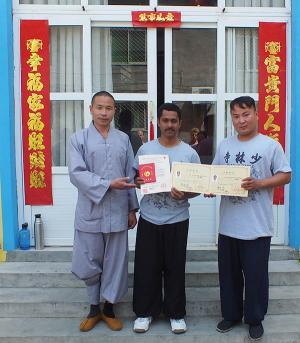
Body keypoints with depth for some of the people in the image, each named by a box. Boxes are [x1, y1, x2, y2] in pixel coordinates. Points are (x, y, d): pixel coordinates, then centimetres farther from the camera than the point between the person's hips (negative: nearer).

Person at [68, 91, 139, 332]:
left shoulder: (124, 139, 8)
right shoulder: (79, 138, 0)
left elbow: (130, 176, 9)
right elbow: (77, 174, -11)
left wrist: (132, 208, 7)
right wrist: (108, 184, -20)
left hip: (117, 213, 2)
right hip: (90, 213, -1)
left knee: (115, 263, 9)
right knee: (89, 264, 8)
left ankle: (109, 308, 28)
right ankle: (94, 307, 30)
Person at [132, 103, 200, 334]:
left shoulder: (189, 153, -1)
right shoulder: (145, 149, 3)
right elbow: (136, 178, 10)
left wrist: (185, 194, -20)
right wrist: (137, 182, -14)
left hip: (177, 220, -1)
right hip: (149, 219, 1)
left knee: (175, 268, 9)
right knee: (146, 267, 8)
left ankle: (176, 313, 27)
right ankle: (145, 311, 26)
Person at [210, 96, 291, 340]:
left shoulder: (270, 145, -5)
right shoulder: (224, 146, 8)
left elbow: (285, 175, -5)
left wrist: (259, 184, -19)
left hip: (258, 226, -4)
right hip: (228, 224, 4)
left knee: (256, 274, 8)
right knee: (229, 273, 15)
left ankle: (255, 319, 28)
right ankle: (231, 314, 34)